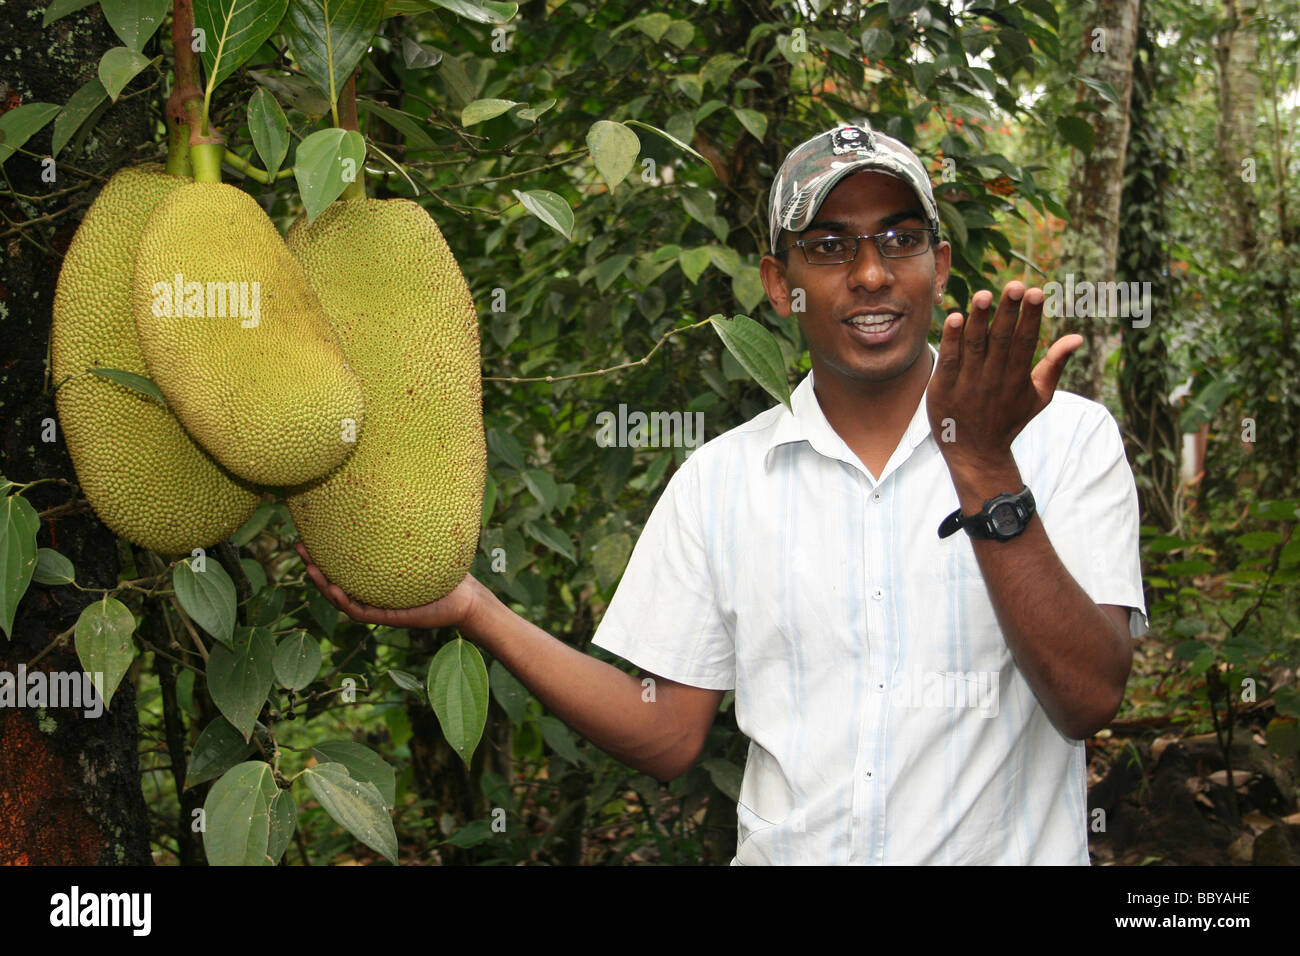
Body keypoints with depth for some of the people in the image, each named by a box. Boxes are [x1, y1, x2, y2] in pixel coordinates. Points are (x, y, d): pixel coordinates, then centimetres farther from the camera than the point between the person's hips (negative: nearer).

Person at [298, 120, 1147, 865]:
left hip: (1000, 850, -2)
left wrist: (983, 471, -18)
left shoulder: (1064, 440, 0)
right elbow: (669, 736, 5)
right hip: (783, 851, 2)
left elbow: (1089, 700, -10)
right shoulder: (719, 479, 6)